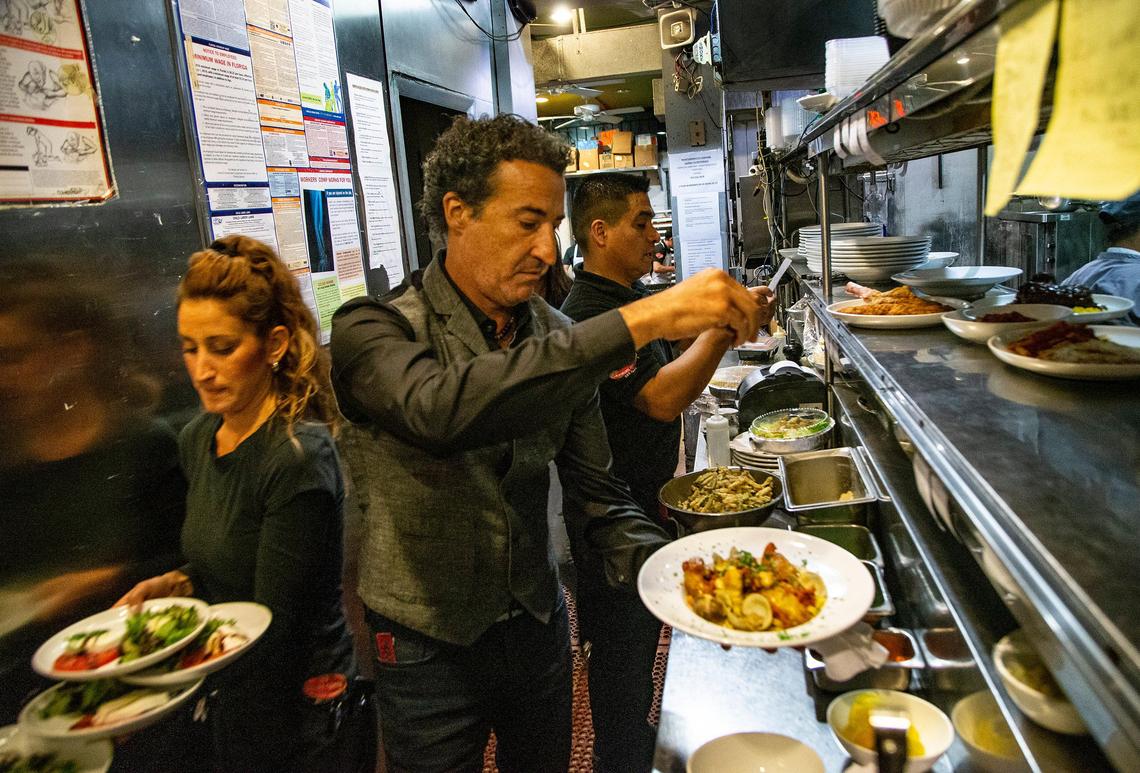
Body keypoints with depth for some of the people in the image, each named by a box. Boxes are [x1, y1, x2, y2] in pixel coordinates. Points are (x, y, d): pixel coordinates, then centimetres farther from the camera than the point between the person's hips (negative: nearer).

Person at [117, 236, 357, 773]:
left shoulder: (297, 457, -25)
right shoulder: (197, 440, 0)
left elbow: (271, 626, -23)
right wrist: (176, 584, -7)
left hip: (299, 713, -7)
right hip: (229, 705, 7)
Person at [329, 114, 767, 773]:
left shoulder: (561, 341, -4)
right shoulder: (374, 330, -19)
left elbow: (594, 493, -1)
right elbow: (439, 411, -42)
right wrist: (637, 323, -45)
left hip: (539, 626, 4)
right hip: (430, 646, -4)